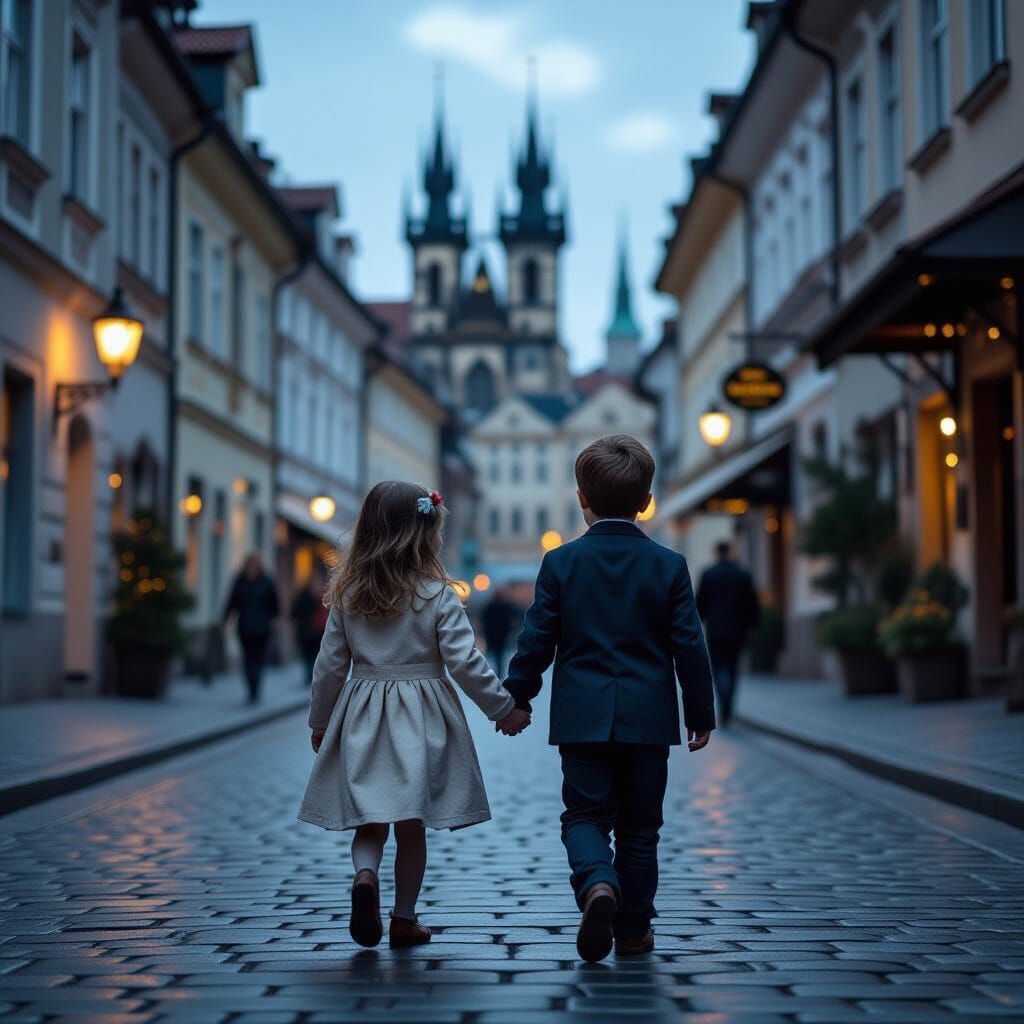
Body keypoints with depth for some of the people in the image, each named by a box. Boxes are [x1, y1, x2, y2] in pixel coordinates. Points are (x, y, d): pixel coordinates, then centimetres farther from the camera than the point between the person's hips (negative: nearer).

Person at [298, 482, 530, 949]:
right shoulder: (438, 595, -9)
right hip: (421, 720, -2)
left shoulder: (347, 595, 1)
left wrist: (320, 722, 17)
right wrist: (504, 707, 0)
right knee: (411, 827, 9)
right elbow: (464, 661, -11)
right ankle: (404, 919, 16)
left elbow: (330, 665, 5)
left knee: (370, 822, 12)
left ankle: (365, 876, -16)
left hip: (362, 718, 3)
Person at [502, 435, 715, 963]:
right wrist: (701, 713, 9)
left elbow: (537, 639, -1)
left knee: (584, 814, 6)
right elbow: (689, 646, -1)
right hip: (648, 718, 1)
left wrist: (517, 697, 12)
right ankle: (632, 929, 17)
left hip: (582, 716, -1)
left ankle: (597, 884, -23)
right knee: (639, 824, 11)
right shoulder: (668, 565, -1)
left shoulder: (561, 562, -2)